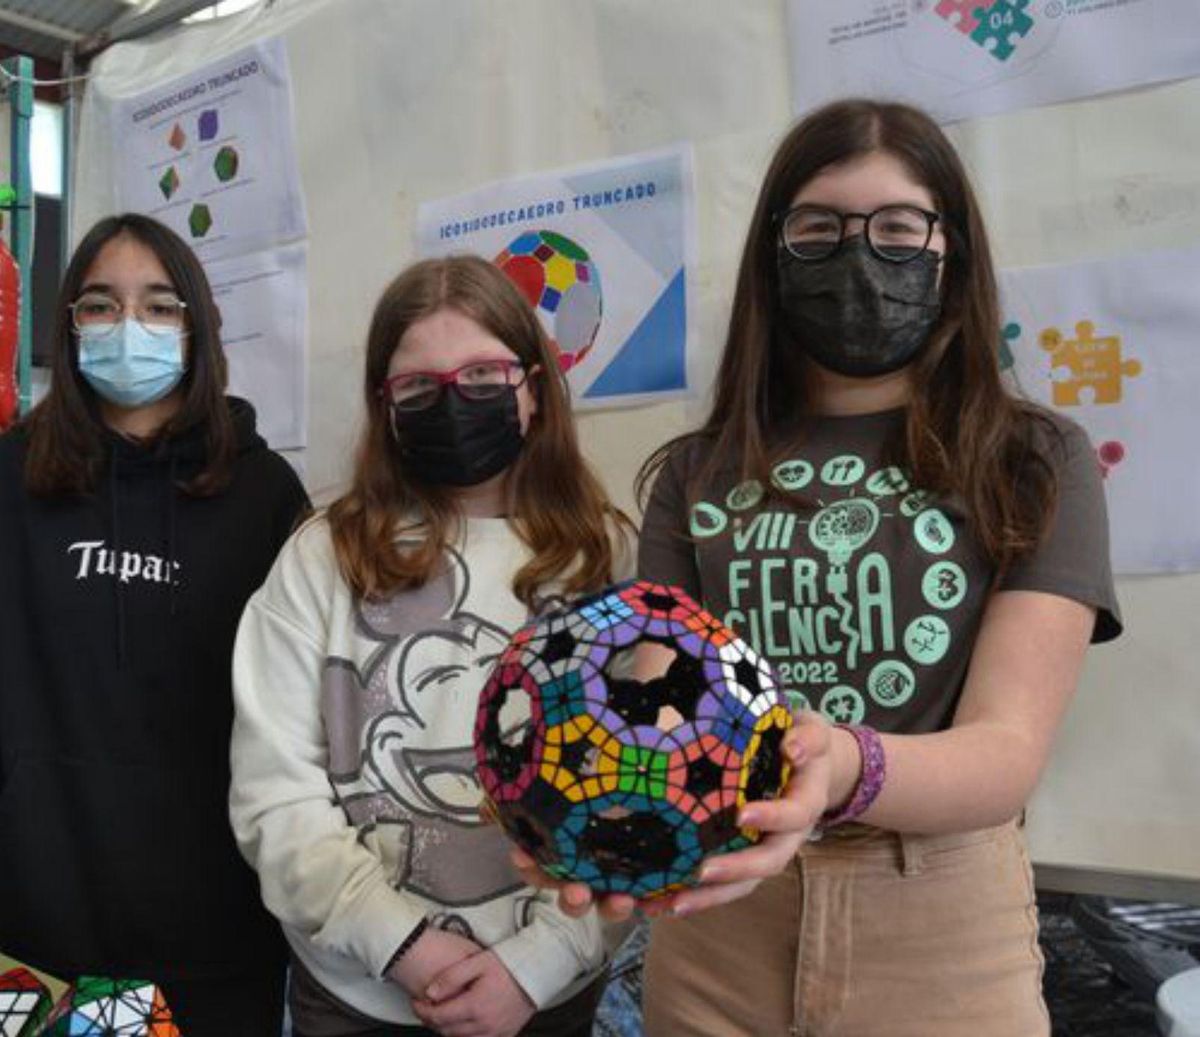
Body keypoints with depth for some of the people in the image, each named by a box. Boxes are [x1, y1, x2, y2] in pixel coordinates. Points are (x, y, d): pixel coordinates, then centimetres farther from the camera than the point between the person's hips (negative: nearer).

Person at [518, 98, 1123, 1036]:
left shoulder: (1036, 463, -3)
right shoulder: (696, 474, 4)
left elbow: (1009, 749, -14)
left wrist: (848, 774, -35)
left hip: (938, 935, -2)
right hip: (713, 927, 2)